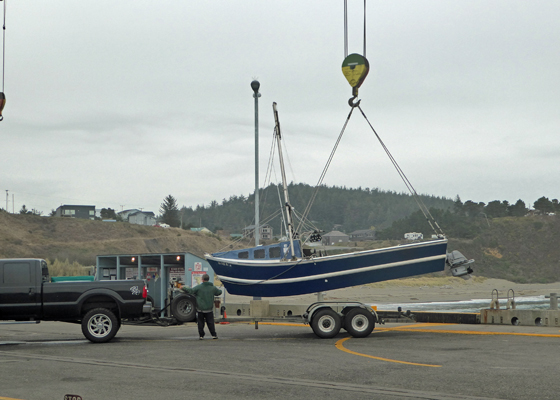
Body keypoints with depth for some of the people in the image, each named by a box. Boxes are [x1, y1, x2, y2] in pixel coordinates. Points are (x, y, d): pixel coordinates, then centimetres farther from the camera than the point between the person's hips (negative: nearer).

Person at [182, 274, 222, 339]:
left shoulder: (199, 287, -10)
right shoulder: (213, 288, 2)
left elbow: (191, 291, -13)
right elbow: (219, 292, 17)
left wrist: (183, 288, 2)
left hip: (200, 309, -2)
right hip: (209, 309, 2)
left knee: (200, 323, 7)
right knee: (210, 322, 8)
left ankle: (201, 335, 8)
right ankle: (214, 335, 6)